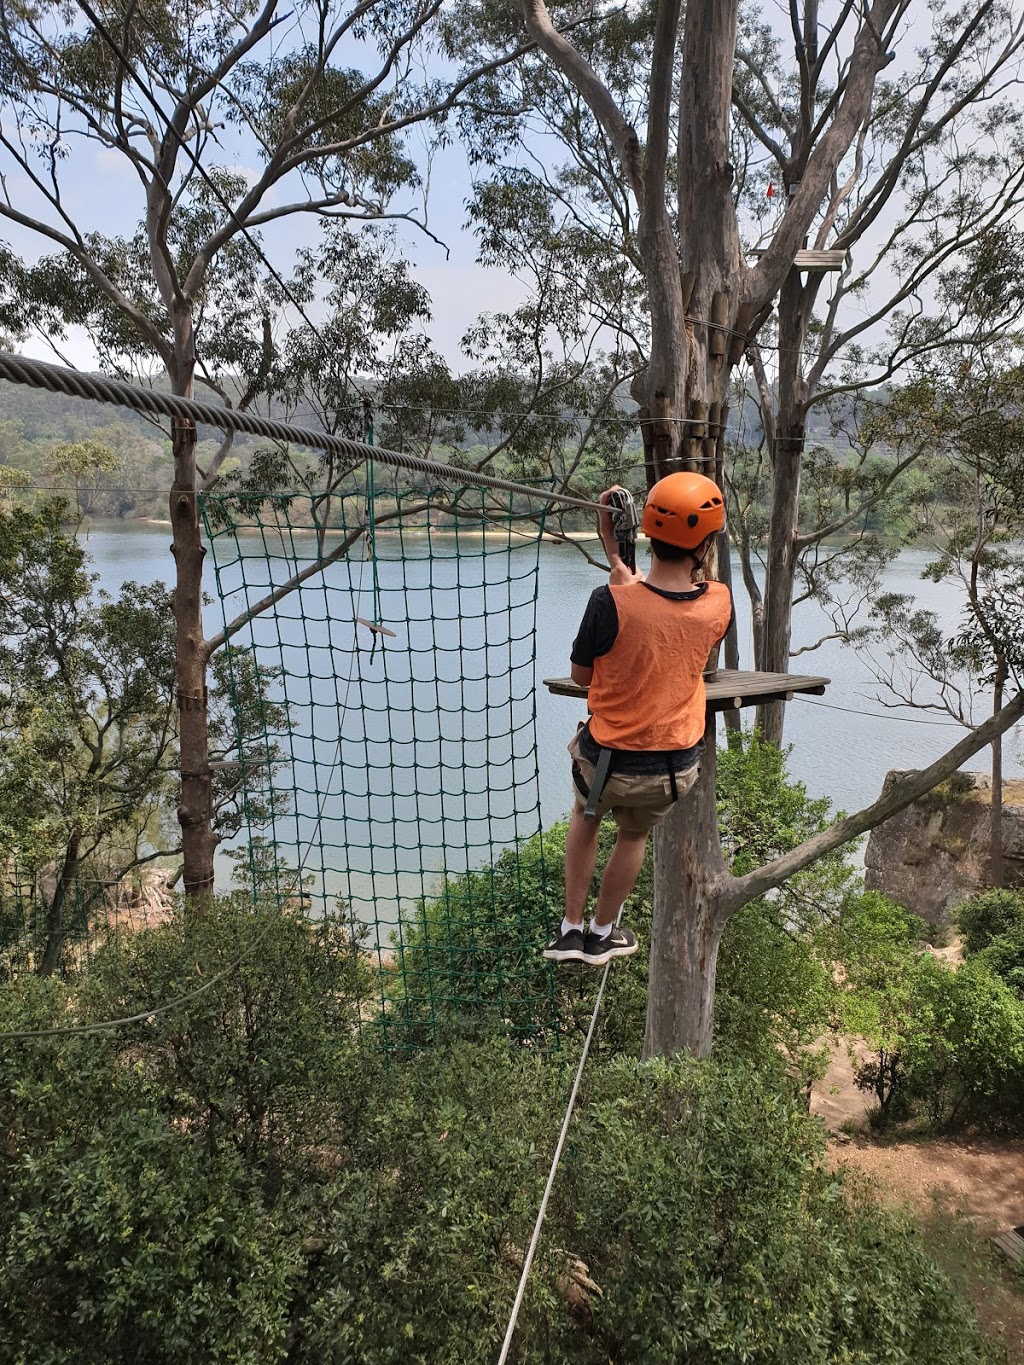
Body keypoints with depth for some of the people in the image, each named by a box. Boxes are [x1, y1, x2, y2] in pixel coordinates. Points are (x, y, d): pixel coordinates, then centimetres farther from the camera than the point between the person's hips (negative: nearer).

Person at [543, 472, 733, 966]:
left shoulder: (610, 602, -25)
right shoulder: (719, 603, -16)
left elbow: (581, 675, -8)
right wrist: (617, 559, 6)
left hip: (606, 759, -2)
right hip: (675, 767, 2)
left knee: (585, 817, 31)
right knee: (634, 836, 30)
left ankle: (570, 929, 37)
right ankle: (602, 934, 48)